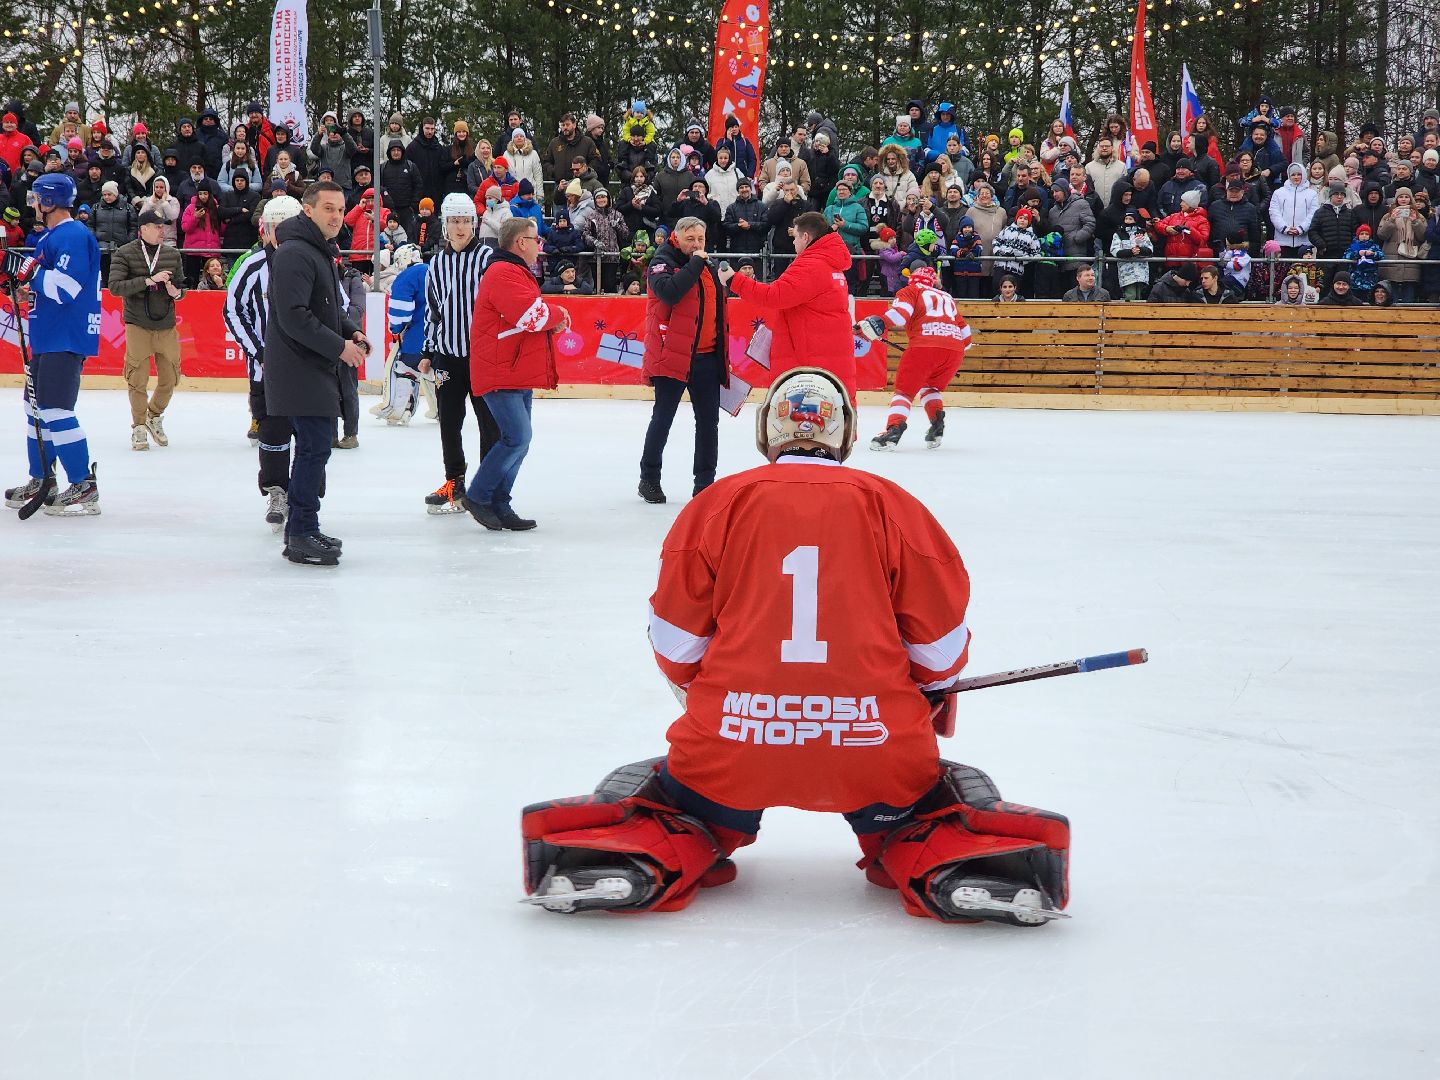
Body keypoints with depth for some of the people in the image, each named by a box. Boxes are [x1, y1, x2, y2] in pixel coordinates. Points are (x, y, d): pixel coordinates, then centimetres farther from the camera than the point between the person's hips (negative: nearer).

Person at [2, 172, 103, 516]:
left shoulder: (73, 236, -16)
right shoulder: (50, 237, 18)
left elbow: (65, 287, -25)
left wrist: (28, 270, -19)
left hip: (67, 339, -11)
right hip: (47, 337, 11)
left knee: (54, 410, -13)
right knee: (37, 407, 16)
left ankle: (84, 488, -10)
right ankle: (39, 481, 27)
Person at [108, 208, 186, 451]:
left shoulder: (173, 254, 6)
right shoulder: (125, 253, -5)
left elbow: (181, 286, 14)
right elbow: (115, 286, -14)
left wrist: (176, 291, -10)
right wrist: (150, 280, -20)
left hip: (167, 326, 4)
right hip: (137, 325, -4)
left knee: (170, 378, 6)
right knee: (138, 379, -2)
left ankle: (154, 416, 31)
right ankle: (139, 427, 13)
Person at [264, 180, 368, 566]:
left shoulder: (323, 252, 17)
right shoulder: (295, 253, -17)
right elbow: (294, 317, -24)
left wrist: (353, 332, 7)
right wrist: (339, 346, -19)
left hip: (319, 370, 11)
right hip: (299, 370, -11)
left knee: (315, 445, 15)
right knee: (315, 445, -11)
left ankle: (300, 529, 24)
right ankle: (303, 535, -6)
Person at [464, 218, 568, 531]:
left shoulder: (518, 273, 21)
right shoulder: (504, 274, -16)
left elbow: (533, 316, 22)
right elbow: (533, 315, -26)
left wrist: (553, 318, 0)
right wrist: (561, 315, -5)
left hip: (520, 375, 11)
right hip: (501, 375, -11)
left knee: (518, 440, 10)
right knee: (517, 438, -15)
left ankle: (499, 505, 15)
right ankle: (477, 496, -3)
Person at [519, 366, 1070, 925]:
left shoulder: (720, 501, 5)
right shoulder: (890, 503, 5)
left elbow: (676, 639, 9)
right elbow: (939, 634, 9)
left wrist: (699, 691, 31)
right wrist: (937, 690, 32)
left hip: (733, 738, 0)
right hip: (875, 748, 0)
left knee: (679, 795, 31)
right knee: (929, 798, 31)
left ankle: (650, 857, 2)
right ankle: (955, 861, 2)